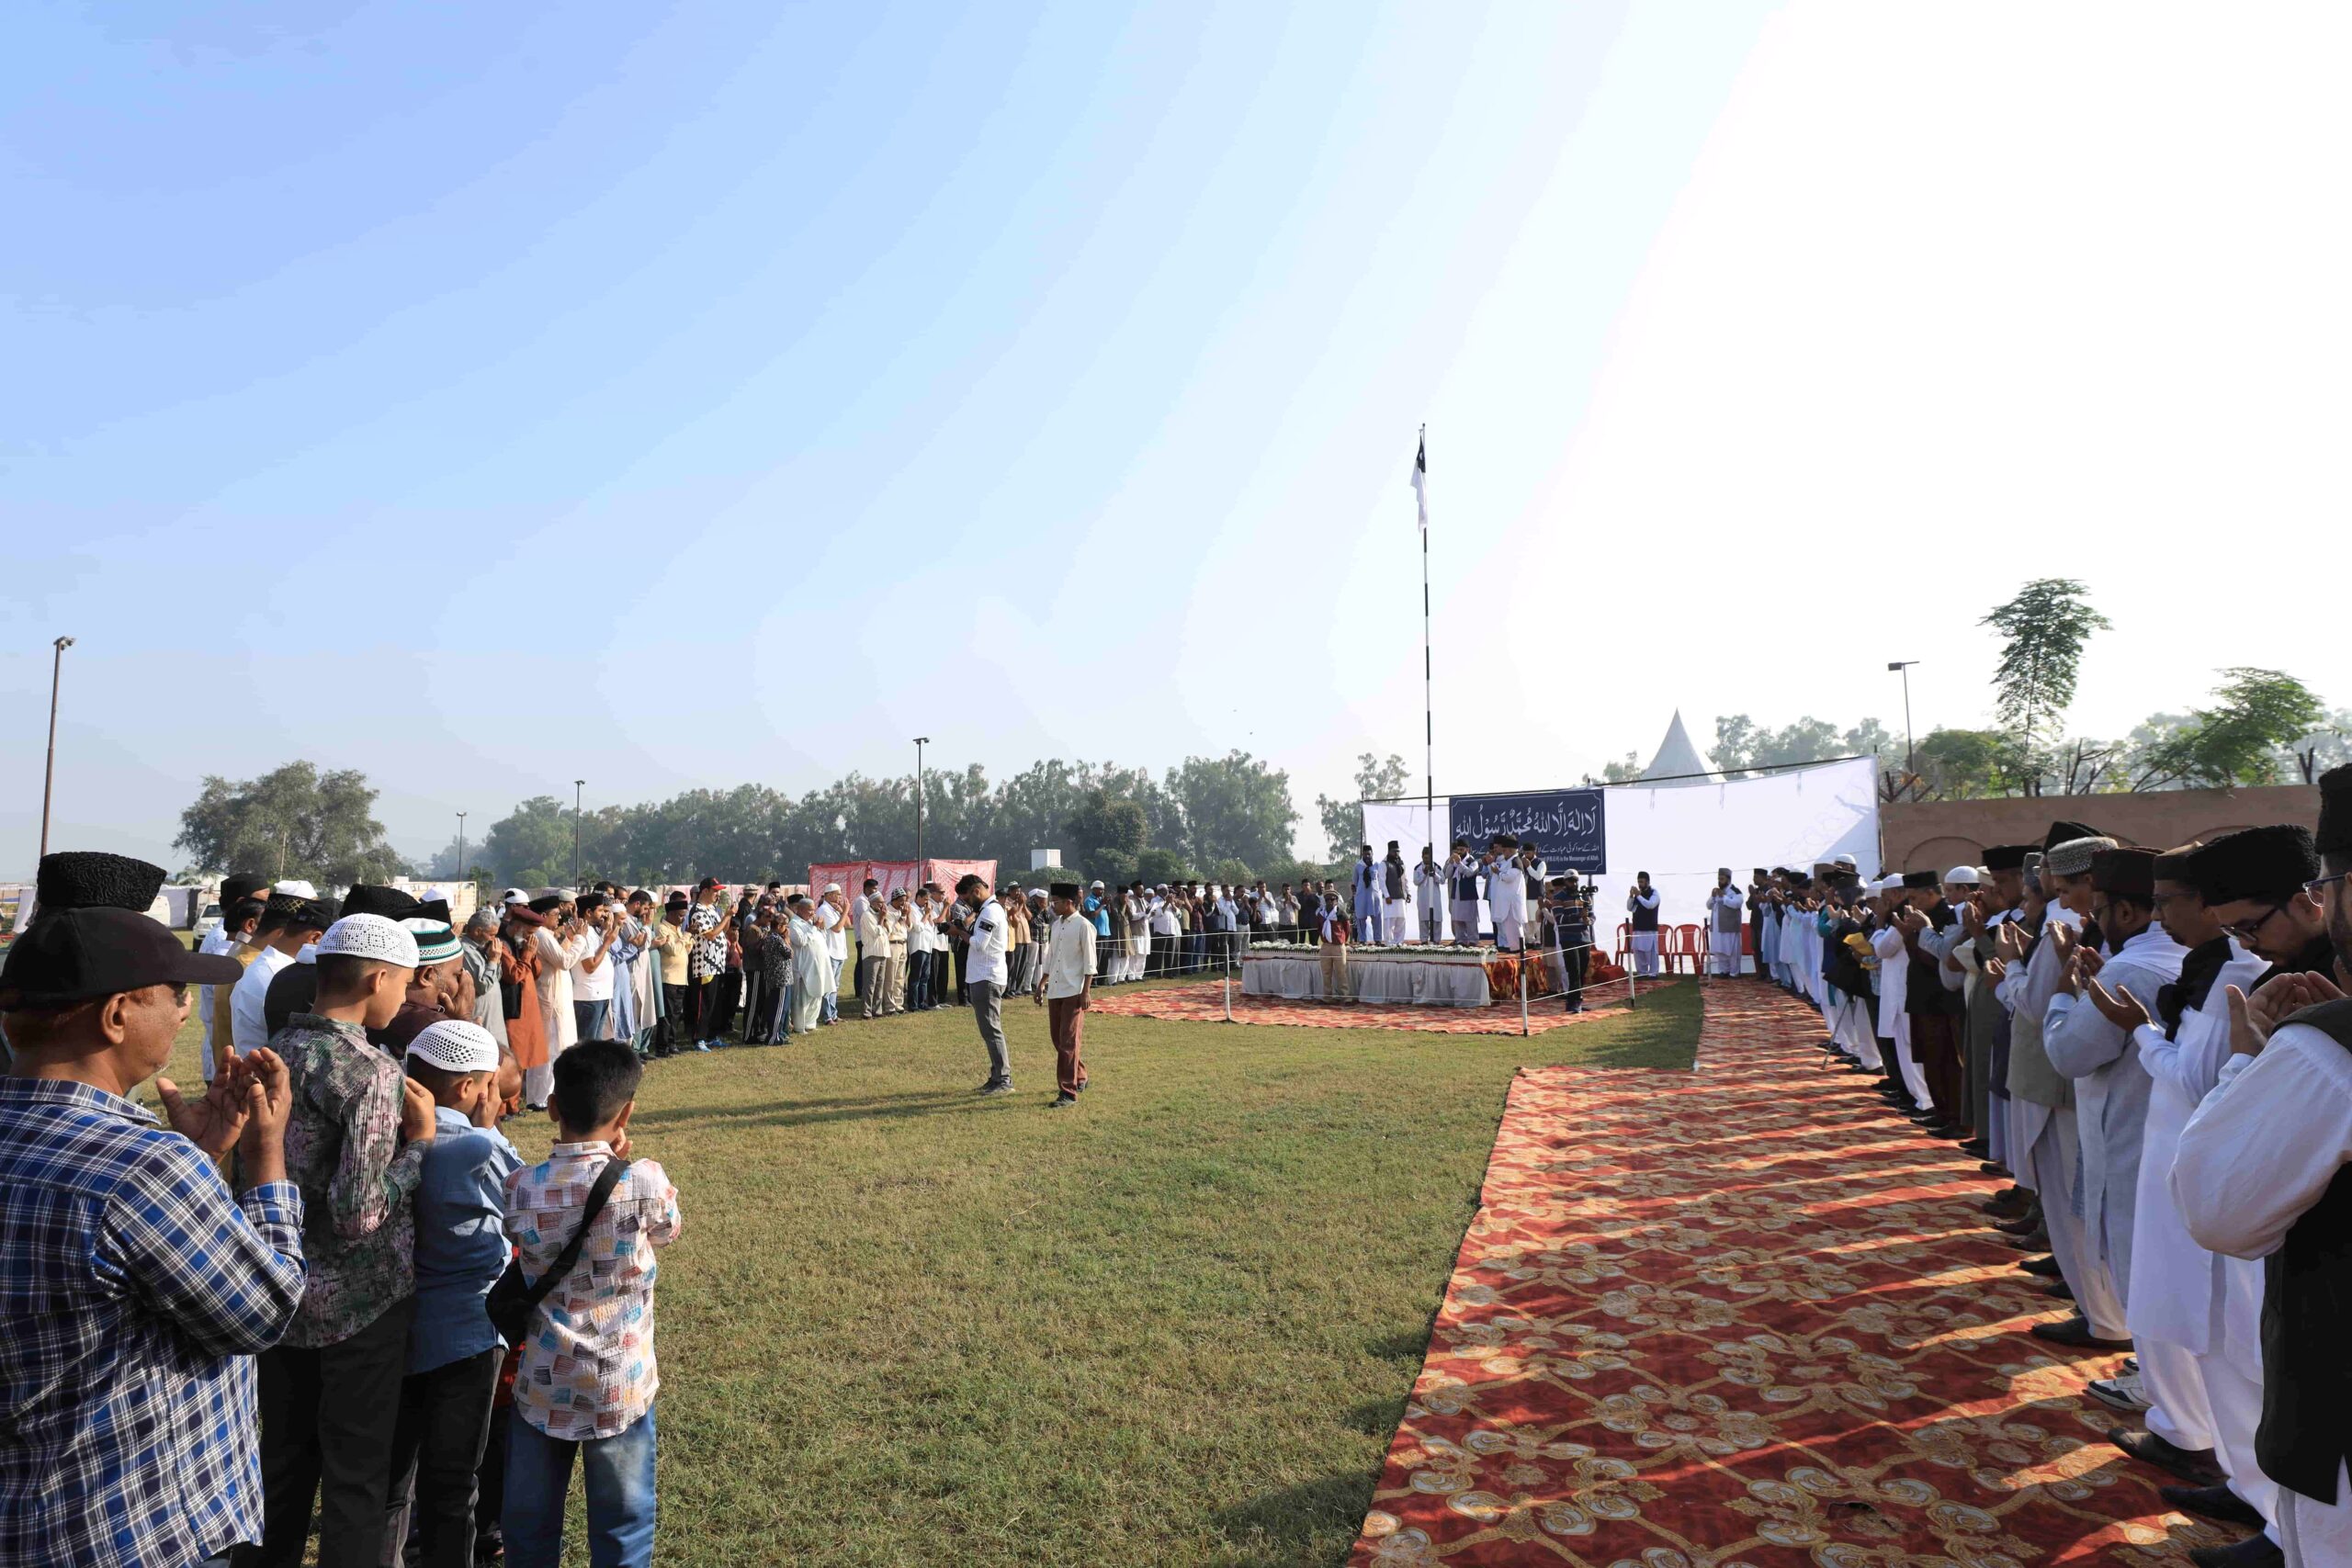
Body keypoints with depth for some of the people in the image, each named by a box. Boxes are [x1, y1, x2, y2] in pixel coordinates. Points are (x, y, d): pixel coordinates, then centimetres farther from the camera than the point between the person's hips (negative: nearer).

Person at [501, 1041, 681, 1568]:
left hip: (542, 1384, 2)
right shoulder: (644, 1183, -20)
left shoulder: (519, 1188, -13)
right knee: (622, 1522, 16)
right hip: (620, 1387, -2)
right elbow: (669, 1230, 2)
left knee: (529, 1522, 20)